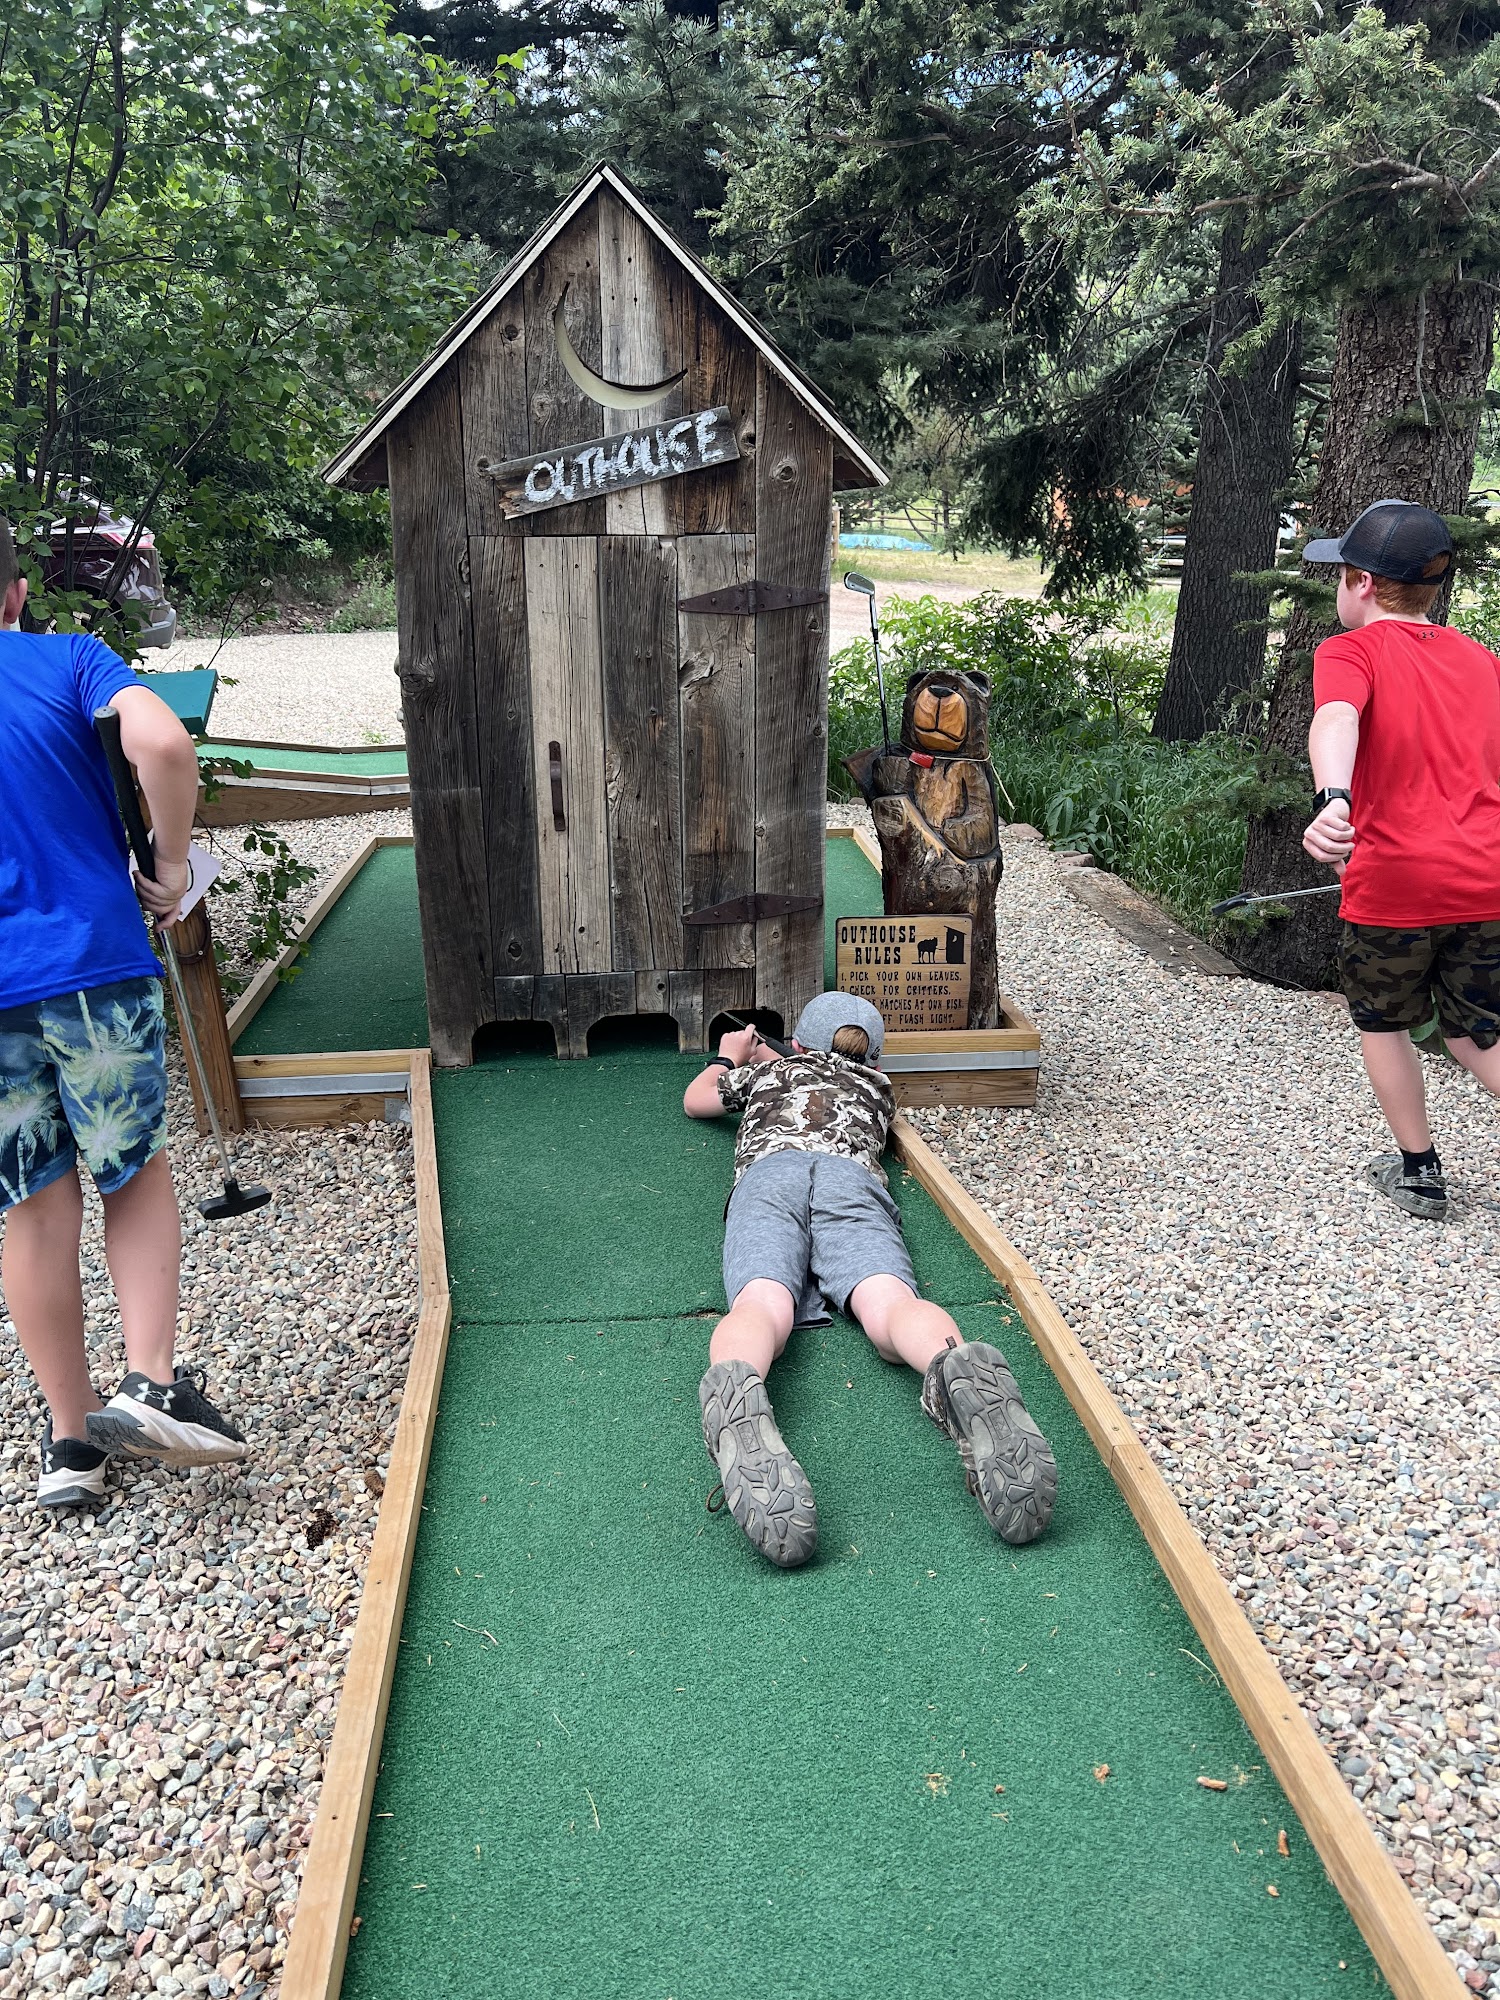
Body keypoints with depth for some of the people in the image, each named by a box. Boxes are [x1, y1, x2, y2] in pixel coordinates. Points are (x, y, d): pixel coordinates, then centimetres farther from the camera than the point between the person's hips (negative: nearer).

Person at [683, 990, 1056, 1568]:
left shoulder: (763, 1072, 40)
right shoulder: (876, 1084, 42)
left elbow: (695, 1100, 60)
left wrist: (728, 1057, 78)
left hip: (768, 1171, 0)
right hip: (852, 1174, 1)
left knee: (761, 1305, -29)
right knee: (890, 1302, -27)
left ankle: (736, 1396, -66)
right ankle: (962, 1371, -64)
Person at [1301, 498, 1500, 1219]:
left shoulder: (1350, 651, -5)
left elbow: (1335, 719, -28)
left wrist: (1332, 802, -46)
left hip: (1392, 886, -5)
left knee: (1382, 1024, 18)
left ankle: (1419, 1173, 26)